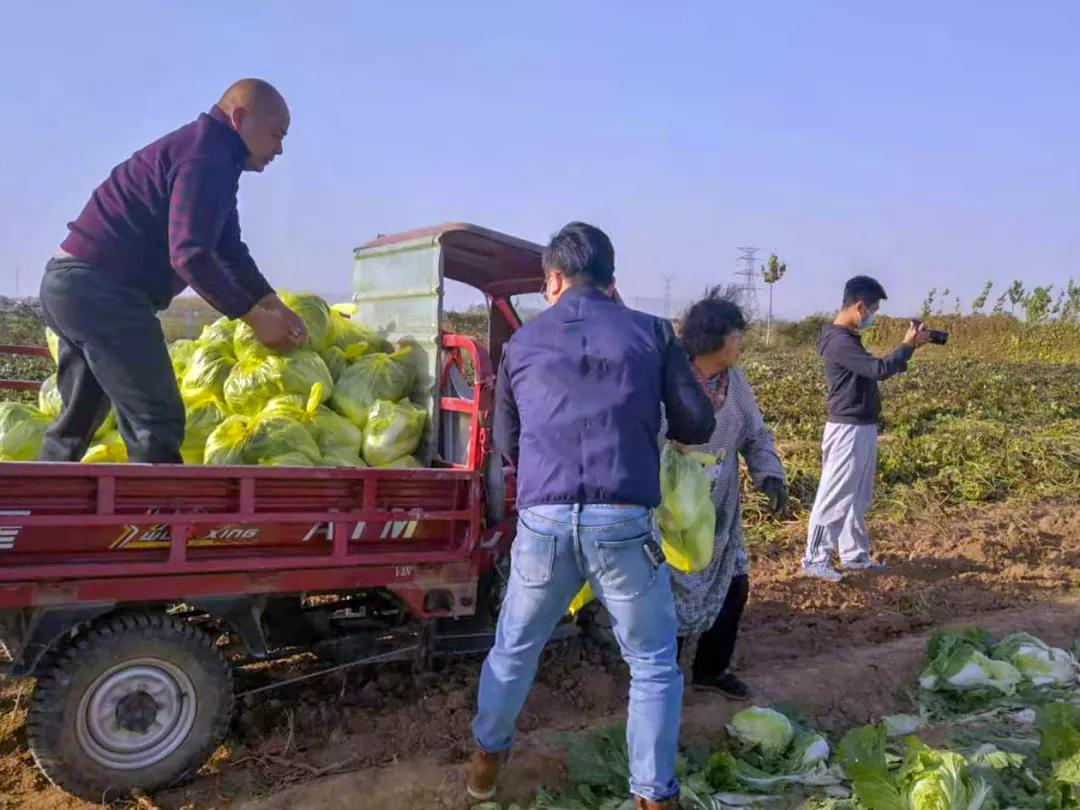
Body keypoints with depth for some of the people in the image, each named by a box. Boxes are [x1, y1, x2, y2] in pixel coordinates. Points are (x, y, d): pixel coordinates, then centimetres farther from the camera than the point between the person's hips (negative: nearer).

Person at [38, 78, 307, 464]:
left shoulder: (213, 156, 19)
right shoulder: (206, 156, -14)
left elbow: (228, 248, 21)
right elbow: (189, 255, -23)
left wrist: (272, 304, 10)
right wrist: (256, 317, -17)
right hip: (101, 290, -11)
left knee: (77, 422, 20)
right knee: (157, 423, -10)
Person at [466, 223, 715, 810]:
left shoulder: (521, 343, 12)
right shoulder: (652, 333, 7)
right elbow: (697, 426, 7)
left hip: (543, 521, 2)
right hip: (624, 524, -2)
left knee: (515, 648, 24)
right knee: (654, 665, 16)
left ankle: (486, 762, 43)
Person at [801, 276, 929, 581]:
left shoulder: (849, 337, 13)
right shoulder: (839, 341, -21)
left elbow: (874, 369, 18)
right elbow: (879, 369, -26)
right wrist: (909, 345, -15)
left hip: (863, 428, 10)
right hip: (848, 430, -10)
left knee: (857, 498, 16)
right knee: (834, 497, -4)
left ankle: (854, 555, 26)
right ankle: (814, 560, 4)